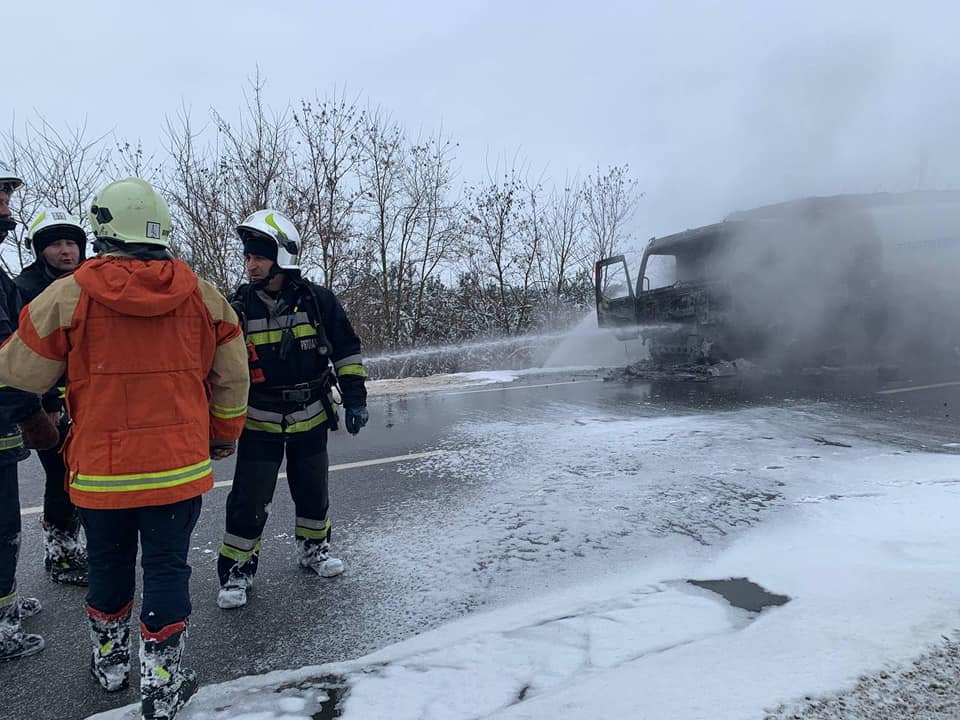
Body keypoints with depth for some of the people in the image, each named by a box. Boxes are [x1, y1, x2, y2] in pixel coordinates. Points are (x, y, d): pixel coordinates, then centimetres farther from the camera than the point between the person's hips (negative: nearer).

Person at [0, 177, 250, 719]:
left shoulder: (67, 296, -9)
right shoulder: (203, 296, -3)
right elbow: (232, 379, 5)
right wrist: (224, 437, 19)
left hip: (100, 468, 0)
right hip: (179, 466, 0)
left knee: (109, 564, 20)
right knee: (167, 566, 10)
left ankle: (110, 660, 40)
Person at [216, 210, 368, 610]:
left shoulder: (318, 300, -10)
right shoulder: (239, 307, -7)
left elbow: (347, 349, -2)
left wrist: (355, 398, -7)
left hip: (310, 418, 1)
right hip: (259, 422, -1)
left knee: (313, 491, 16)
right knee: (249, 500, -1)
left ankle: (314, 547, 39)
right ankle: (237, 568, 18)